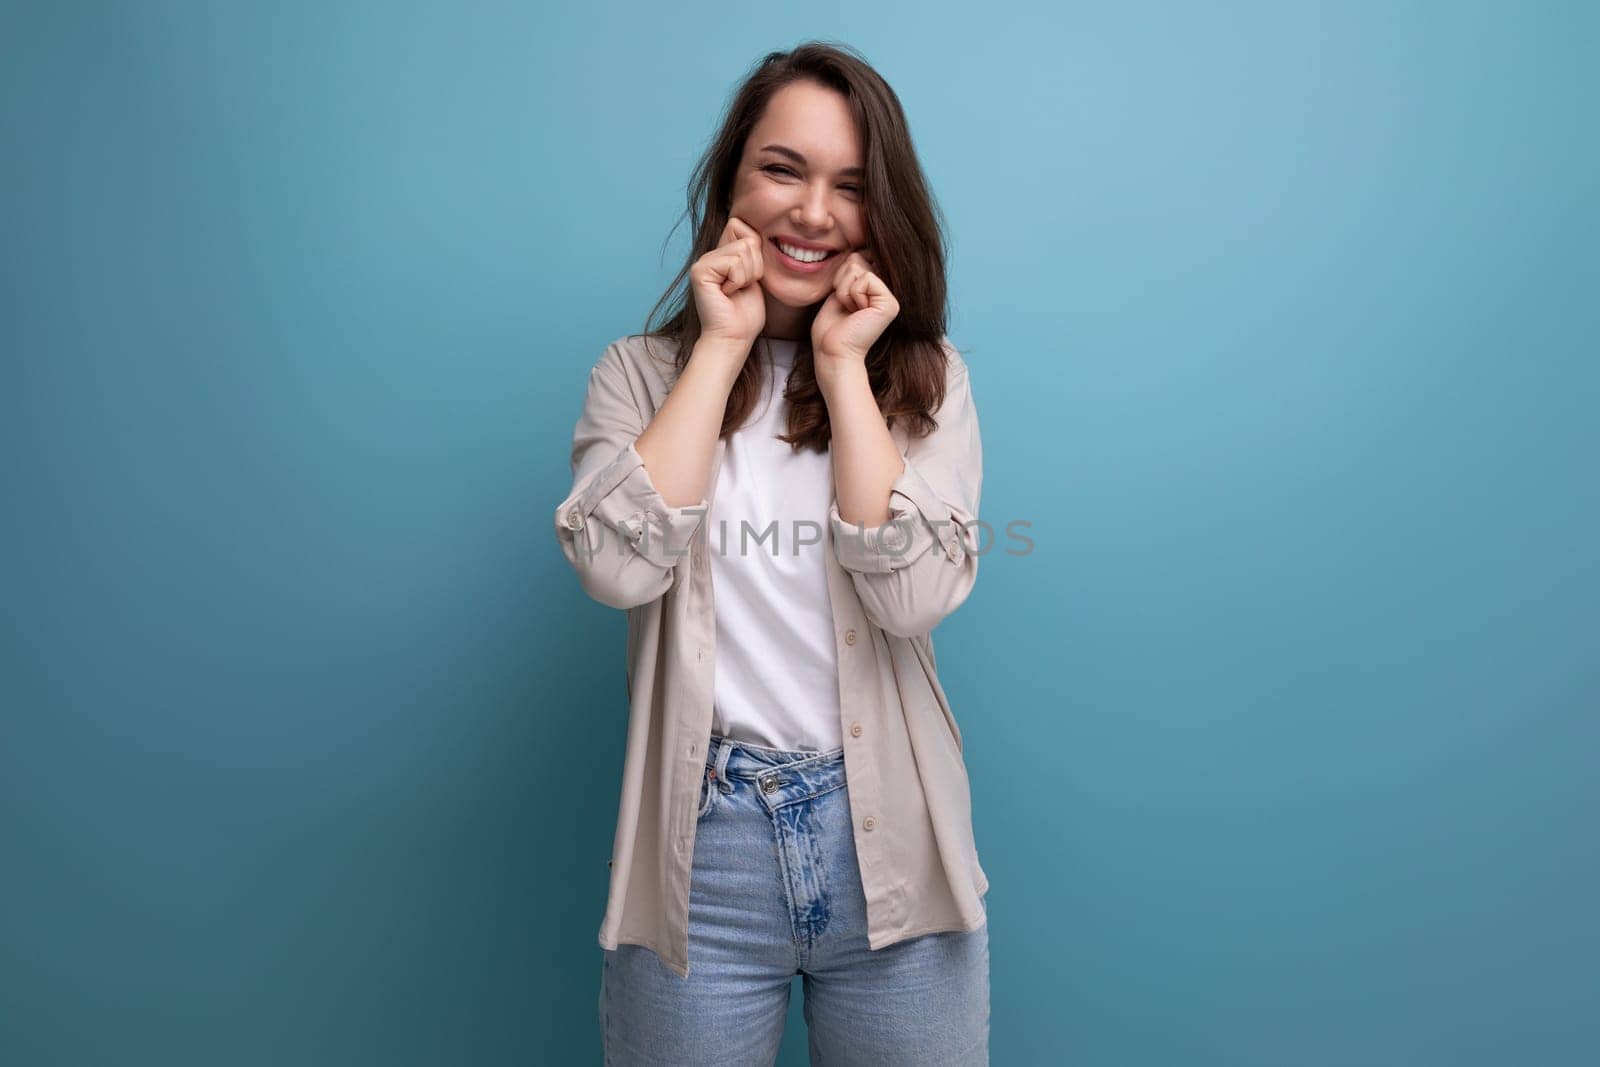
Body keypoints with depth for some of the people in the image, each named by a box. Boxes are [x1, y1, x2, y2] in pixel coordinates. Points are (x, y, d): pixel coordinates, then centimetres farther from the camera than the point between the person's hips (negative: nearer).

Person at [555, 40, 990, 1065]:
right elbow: (618, 567, -17)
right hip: (701, 840, 0)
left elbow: (914, 595, -13)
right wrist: (721, 348, -12)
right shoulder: (642, 373, 1)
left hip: (887, 837, 1)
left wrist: (844, 366, -12)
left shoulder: (924, 377, 2)